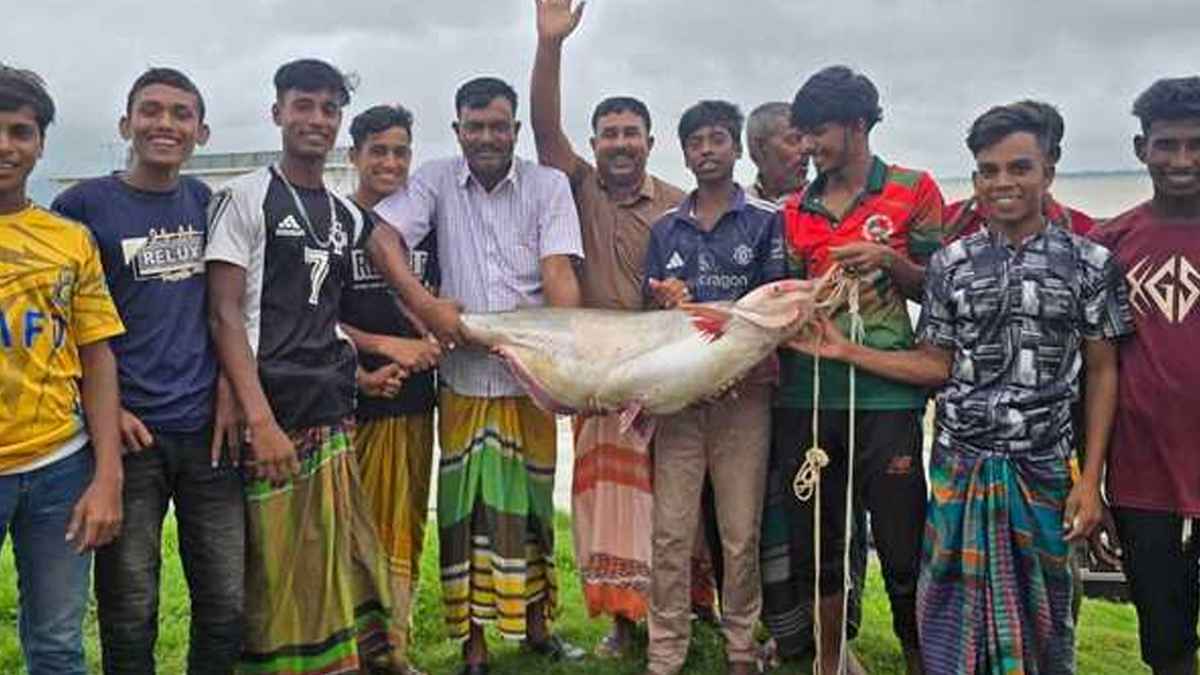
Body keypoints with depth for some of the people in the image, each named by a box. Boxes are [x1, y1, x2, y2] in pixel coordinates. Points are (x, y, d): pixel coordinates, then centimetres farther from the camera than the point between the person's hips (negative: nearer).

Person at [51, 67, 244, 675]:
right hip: (129, 433, -3)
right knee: (130, 615, 6)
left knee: (228, 604, 10)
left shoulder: (207, 203, 10)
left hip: (208, 428, 3)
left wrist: (228, 393, 1)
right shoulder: (83, 205, -2)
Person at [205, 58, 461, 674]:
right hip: (273, 415, -5)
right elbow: (225, 314, -8)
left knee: (341, 564, 8)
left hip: (333, 415, 5)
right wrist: (260, 420, -17)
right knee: (275, 570, -2)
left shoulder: (348, 215, 15)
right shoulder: (244, 198, -2)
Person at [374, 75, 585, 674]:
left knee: (530, 502, 12)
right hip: (462, 377, 0)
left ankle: (535, 625, 32)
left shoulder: (549, 185, 2)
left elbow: (559, 273, -8)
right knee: (466, 507, 4)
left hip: (532, 376, 0)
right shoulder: (436, 180, 3)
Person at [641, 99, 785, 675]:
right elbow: (649, 313, 14)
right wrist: (665, 303, -9)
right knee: (671, 531, 2)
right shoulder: (664, 229, 13)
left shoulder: (766, 220, 4)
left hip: (744, 391, -2)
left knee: (742, 531, 4)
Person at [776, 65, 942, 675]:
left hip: (886, 394, -4)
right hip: (806, 394, 4)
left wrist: (888, 261, -14)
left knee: (902, 544, 1)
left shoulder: (913, 190, 3)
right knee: (816, 539, 11)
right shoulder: (796, 210, 14)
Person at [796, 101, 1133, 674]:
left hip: (1043, 470, -1)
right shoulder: (949, 264, 2)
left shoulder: (1089, 262, -2)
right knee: (953, 613, 8)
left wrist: (1091, 479, -5)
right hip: (960, 465, 1)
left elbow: (1102, 373, 0)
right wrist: (847, 351, -3)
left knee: (1042, 615, 11)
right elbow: (938, 366, 6)